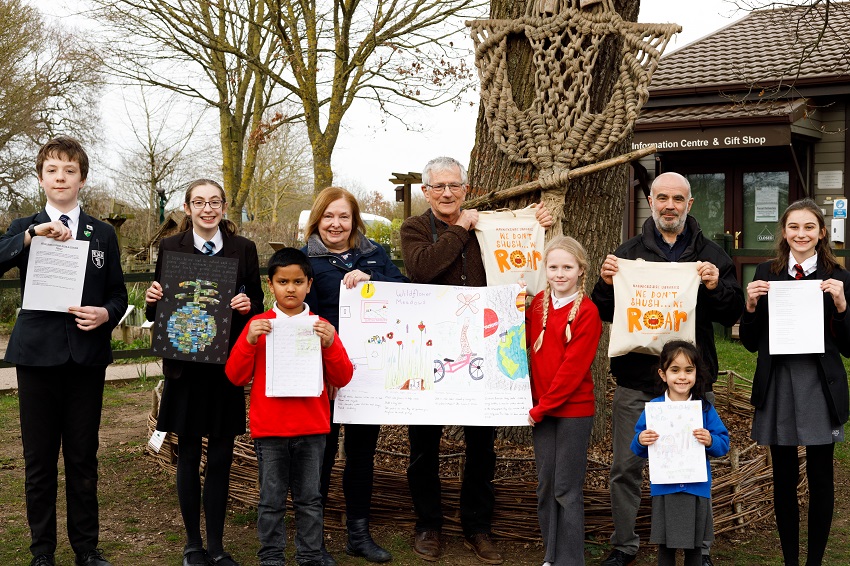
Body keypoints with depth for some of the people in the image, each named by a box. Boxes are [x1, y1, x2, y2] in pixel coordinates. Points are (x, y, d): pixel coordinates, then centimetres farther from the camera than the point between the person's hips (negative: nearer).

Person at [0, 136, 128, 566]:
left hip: (86, 357, 1)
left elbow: (118, 294, 10)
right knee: (39, 460, 6)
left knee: (83, 458, 8)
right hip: (37, 356, 0)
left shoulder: (102, 234, 9)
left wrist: (106, 314, -11)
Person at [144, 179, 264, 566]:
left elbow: (258, 307, 6)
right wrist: (153, 299, -15)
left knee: (221, 457, 5)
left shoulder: (243, 248, 3)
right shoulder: (171, 247, 2)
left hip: (226, 365, 1)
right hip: (184, 366, 0)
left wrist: (248, 305, -16)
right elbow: (156, 312, 7)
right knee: (188, 455, 7)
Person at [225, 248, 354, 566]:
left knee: (309, 499, 8)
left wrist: (330, 345, -15)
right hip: (269, 430, -1)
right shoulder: (259, 325, 1)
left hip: (312, 428, 1)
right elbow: (236, 376, -1)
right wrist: (249, 341, -15)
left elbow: (342, 378, 0)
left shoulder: (320, 327, 3)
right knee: (271, 501, 7)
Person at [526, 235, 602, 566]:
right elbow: (529, 350, 10)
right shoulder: (538, 303, 6)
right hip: (540, 408, 6)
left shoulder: (587, 312, -12)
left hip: (574, 410, -6)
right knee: (545, 485, 12)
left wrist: (540, 408, -14)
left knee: (567, 489, 0)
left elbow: (573, 367, -15)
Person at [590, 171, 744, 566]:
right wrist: (607, 283, -12)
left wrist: (716, 287, -18)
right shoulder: (628, 253, 7)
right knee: (625, 468, 7)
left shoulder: (710, 255, 5)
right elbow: (605, 313, 7)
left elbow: (732, 315, 1)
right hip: (636, 381, 1)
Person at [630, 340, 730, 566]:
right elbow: (638, 450, 2)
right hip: (664, 489, 0)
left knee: (694, 547, 11)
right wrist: (640, 441, -20)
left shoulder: (705, 408, -1)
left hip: (697, 488, 0)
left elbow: (724, 444, -1)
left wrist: (711, 441, -21)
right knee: (666, 546, 8)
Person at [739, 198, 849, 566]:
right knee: (784, 477, 10)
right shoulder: (766, 275, 4)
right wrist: (751, 305, -10)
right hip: (777, 386, 2)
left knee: (820, 478, 6)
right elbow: (751, 343, 7)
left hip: (820, 387, -1)